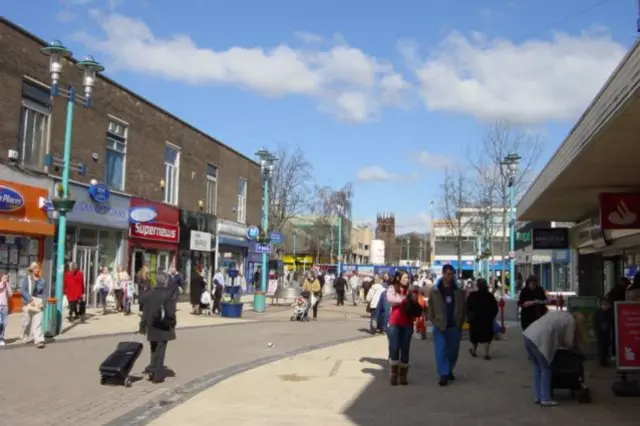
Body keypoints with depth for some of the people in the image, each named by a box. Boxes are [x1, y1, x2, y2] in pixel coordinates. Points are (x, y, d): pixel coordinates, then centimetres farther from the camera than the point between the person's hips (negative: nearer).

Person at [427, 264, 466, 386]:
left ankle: (449, 371, 31)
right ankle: (443, 375, -5)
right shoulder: (434, 290, -1)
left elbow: (463, 308, 6)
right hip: (440, 326, -2)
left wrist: (460, 322, -2)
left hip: (455, 326, 2)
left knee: (453, 351, 12)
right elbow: (430, 308, 2)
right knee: (441, 351, -6)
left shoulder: (459, 291, 3)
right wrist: (434, 321, -5)